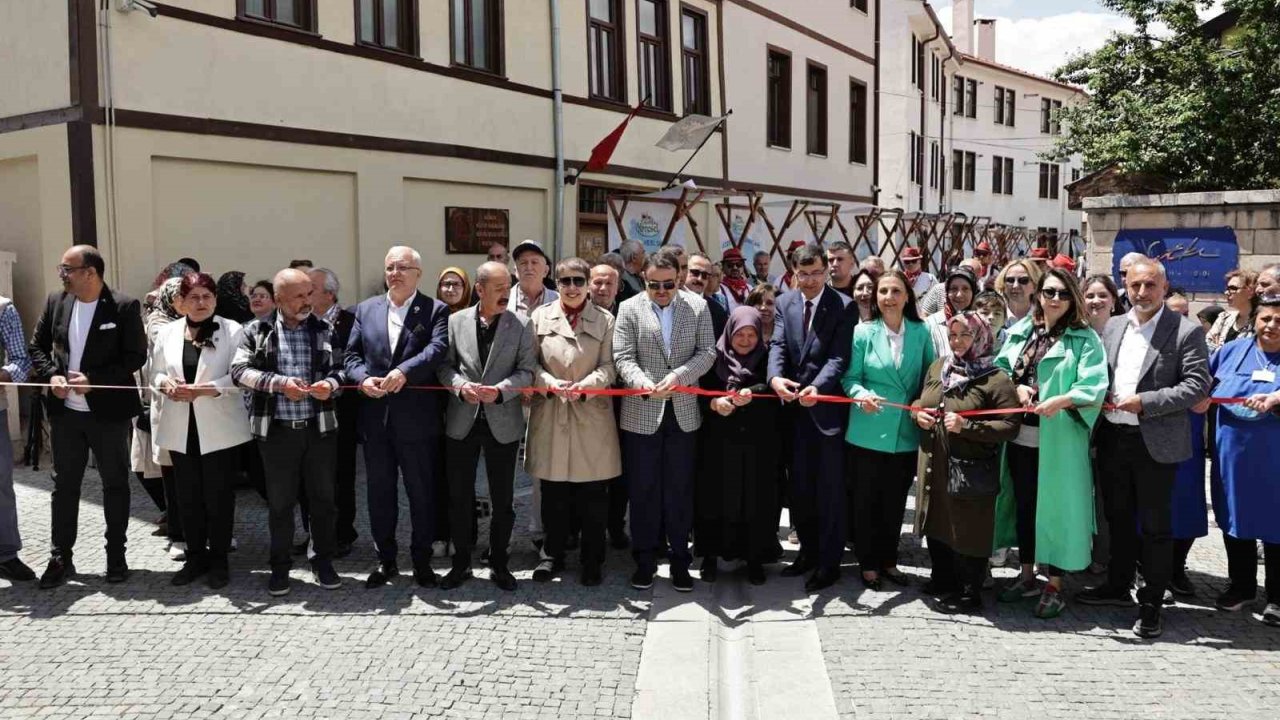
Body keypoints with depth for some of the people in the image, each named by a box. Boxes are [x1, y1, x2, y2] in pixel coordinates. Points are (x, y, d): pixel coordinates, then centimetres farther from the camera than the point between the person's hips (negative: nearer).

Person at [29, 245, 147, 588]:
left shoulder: (124, 307, -11)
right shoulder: (56, 302, 4)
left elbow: (135, 357, -13)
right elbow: (36, 347, 10)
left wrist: (93, 379, -21)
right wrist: (52, 375, -8)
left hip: (109, 411, -4)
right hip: (65, 411, 4)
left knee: (115, 484, 8)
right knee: (64, 485, 11)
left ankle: (116, 556, 20)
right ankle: (61, 557, 21)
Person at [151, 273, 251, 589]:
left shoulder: (232, 330, -4)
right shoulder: (167, 333, 10)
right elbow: (155, 373, 13)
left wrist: (202, 389, -21)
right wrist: (166, 383, -10)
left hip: (219, 429, -4)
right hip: (181, 428, 4)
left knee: (219, 494, 3)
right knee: (187, 495, 10)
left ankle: (218, 560, 16)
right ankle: (195, 557, 23)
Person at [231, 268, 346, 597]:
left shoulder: (324, 330, 6)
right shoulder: (257, 331, 1)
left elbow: (340, 368, 8)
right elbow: (239, 370, -8)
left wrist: (330, 383, -15)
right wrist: (279, 383, -19)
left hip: (319, 428, 1)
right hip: (277, 430, -1)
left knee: (323, 498, 8)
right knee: (280, 502, 8)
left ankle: (323, 562, 23)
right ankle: (280, 567, 21)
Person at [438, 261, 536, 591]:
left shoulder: (521, 325, -2)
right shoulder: (455, 321, 3)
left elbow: (526, 371, -5)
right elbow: (445, 365, 3)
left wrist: (500, 390, -21)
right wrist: (461, 385, -17)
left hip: (503, 422, -1)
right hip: (462, 422, 1)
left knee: (502, 500, 8)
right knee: (459, 497, 9)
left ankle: (498, 564, 24)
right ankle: (461, 562, 24)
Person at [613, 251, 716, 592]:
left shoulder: (698, 307, 4)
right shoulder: (630, 309, 0)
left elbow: (707, 352, 0)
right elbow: (623, 357, -6)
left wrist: (679, 374, -17)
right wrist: (643, 382, -24)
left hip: (682, 413, 1)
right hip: (641, 413, -1)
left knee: (680, 489, 8)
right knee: (643, 490, 7)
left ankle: (679, 559, 20)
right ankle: (645, 560, 20)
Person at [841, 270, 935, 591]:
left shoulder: (921, 333, 1)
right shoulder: (863, 332, -5)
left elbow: (929, 378, 9)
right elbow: (850, 377, -5)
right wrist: (861, 395, -23)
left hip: (905, 434, 2)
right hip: (868, 432, -2)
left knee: (895, 501, 14)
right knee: (866, 501, 8)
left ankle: (888, 560, 30)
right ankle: (868, 563, 22)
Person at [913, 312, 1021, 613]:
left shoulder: (996, 380, -11)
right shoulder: (938, 366, 9)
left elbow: (1009, 426, -15)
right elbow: (920, 400, 23)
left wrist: (967, 426, -24)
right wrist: (917, 413, 0)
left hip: (971, 471, -7)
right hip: (934, 464, 7)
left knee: (968, 530, 3)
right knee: (936, 524, 18)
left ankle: (970, 593, 19)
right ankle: (943, 580, 37)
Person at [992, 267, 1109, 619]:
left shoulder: (1085, 339, -3)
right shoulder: (1019, 332, 10)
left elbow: (1093, 388, -13)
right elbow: (1000, 368, 14)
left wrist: (1061, 400, -28)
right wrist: (1016, 386, -5)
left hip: (1059, 439, -5)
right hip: (1021, 435, 5)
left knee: (1056, 506, 2)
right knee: (1024, 505, 14)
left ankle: (1054, 586, 15)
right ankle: (1027, 576, 29)